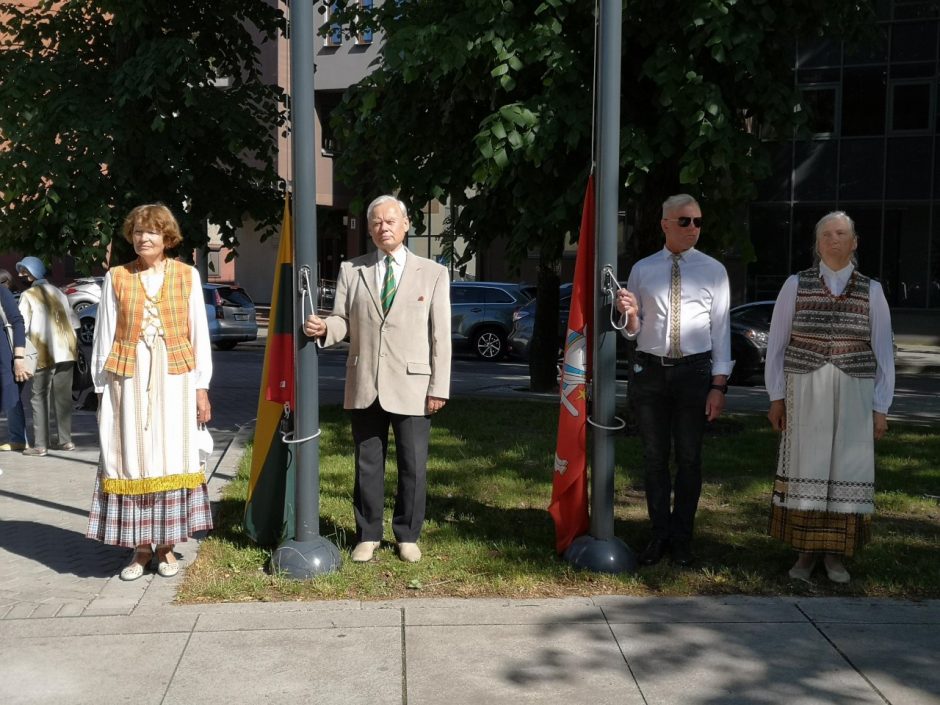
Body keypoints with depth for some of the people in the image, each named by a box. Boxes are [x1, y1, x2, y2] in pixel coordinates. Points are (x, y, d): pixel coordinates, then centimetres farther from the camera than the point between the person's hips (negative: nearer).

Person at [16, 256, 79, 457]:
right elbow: (73, 320, 12)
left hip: (45, 353, -5)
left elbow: (23, 326, -9)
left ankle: (40, 444, -4)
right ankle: (65, 440, 11)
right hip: (66, 351, 5)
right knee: (62, 397, 11)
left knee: (39, 398, 0)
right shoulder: (57, 292, 15)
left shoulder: (28, 296, -2)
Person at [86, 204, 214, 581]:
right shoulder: (116, 277, 5)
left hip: (174, 377, 0)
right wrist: (102, 389, 3)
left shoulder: (187, 275, 5)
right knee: (132, 460, 2)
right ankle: (140, 547, 12)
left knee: (171, 460, 3)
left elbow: (199, 333, 5)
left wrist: (201, 387, 2)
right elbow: (104, 337, 7)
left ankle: (166, 546, 13)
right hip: (128, 379, 1)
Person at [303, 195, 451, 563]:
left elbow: (440, 335, 0)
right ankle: (368, 535, 23)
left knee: (413, 466, 6)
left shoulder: (433, 274, 3)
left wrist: (438, 388, -5)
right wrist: (323, 328, -16)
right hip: (364, 386, 2)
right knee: (367, 464, 9)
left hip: (412, 386, -1)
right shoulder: (351, 271, 9)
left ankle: (407, 536, 22)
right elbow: (343, 321, 8)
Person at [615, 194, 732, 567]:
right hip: (650, 369, 1)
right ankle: (659, 535, 21)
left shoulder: (713, 270, 2)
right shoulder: (642, 270, 6)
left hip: (694, 369, -1)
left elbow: (721, 329, 0)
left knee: (689, 458, 5)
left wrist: (719, 385, -7)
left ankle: (681, 539, 19)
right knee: (654, 457, 8)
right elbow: (633, 332, 10)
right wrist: (630, 314, -14)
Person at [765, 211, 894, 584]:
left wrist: (880, 408, 2)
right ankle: (806, 552, 14)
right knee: (805, 470, 1)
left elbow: (883, 353, 5)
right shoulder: (795, 285, 2)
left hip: (854, 398, 1)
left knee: (847, 472, 2)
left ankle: (835, 554, 15)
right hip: (805, 396, -1)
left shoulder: (871, 291, 4)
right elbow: (776, 343, 4)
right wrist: (776, 397, 0)